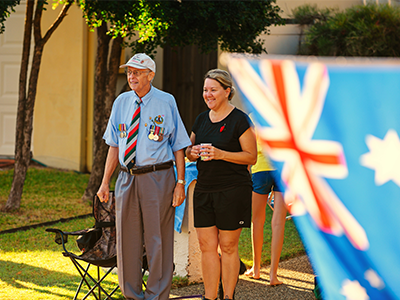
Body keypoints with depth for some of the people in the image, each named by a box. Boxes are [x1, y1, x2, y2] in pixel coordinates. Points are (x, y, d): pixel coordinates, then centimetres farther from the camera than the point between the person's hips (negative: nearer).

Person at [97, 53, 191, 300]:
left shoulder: (166, 102, -2)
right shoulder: (121, 102, 9)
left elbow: (178, 147, -1)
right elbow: (114, 146, 12)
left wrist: (181, 183, -7)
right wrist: (105, 182, 7)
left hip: (158, 177, -4)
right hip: (127, 178, 4)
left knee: (158, 240, 1)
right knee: (127, 240, 9)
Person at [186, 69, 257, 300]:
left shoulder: (240, 120, -5)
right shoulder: (201, 120, 14)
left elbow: (251, 157, -8)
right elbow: (189, 151, 23)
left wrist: (220, 154, -19)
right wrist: (193, 153, -2)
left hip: (233, 191, -6)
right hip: (204, 190, 6)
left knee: (228, 246, -1)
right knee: (207, 245, 4)